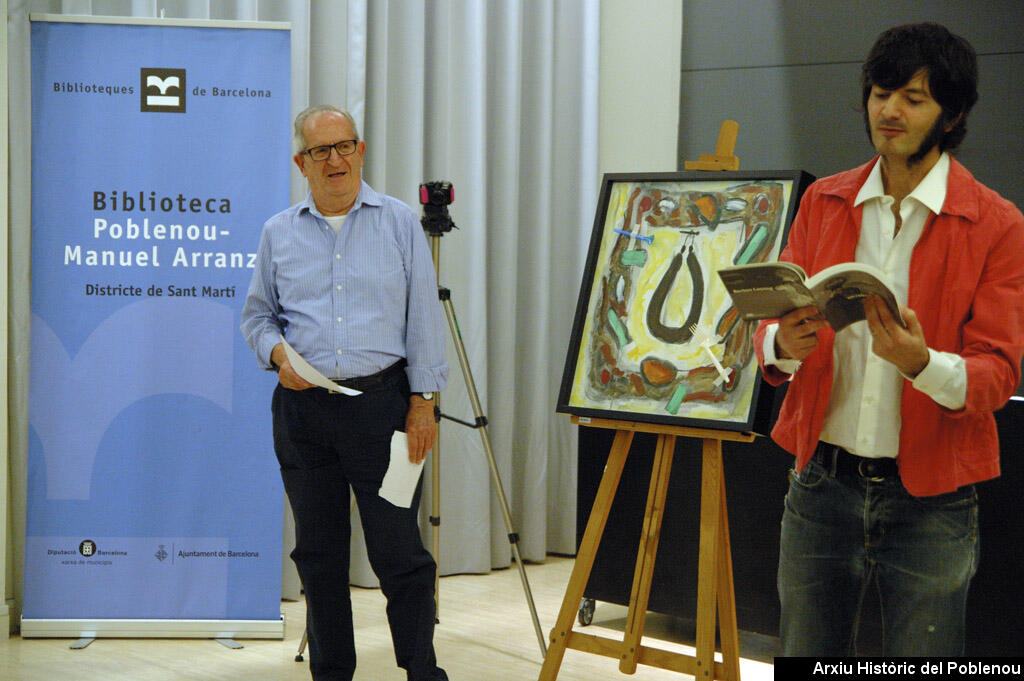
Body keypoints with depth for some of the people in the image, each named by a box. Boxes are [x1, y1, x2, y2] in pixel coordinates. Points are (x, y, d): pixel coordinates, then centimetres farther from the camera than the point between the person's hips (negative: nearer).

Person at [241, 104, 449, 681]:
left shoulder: (399, 222, 4)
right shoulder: (279, 233, 9)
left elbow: (423, 316, 3)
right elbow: (258, 314, 16)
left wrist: (423, 401, -3)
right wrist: (277, 354, -6)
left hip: (380, 402, -2)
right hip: (303, 409, 3)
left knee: (399, 552, -3)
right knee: (319, 554, 9)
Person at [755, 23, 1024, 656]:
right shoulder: (823, 203, 8)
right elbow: (772, 327, 8)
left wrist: (921, 363, -28)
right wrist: (783, 344, -17)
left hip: (929, 501, -3)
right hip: (822, 483, 3)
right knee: (806, 655, 8)